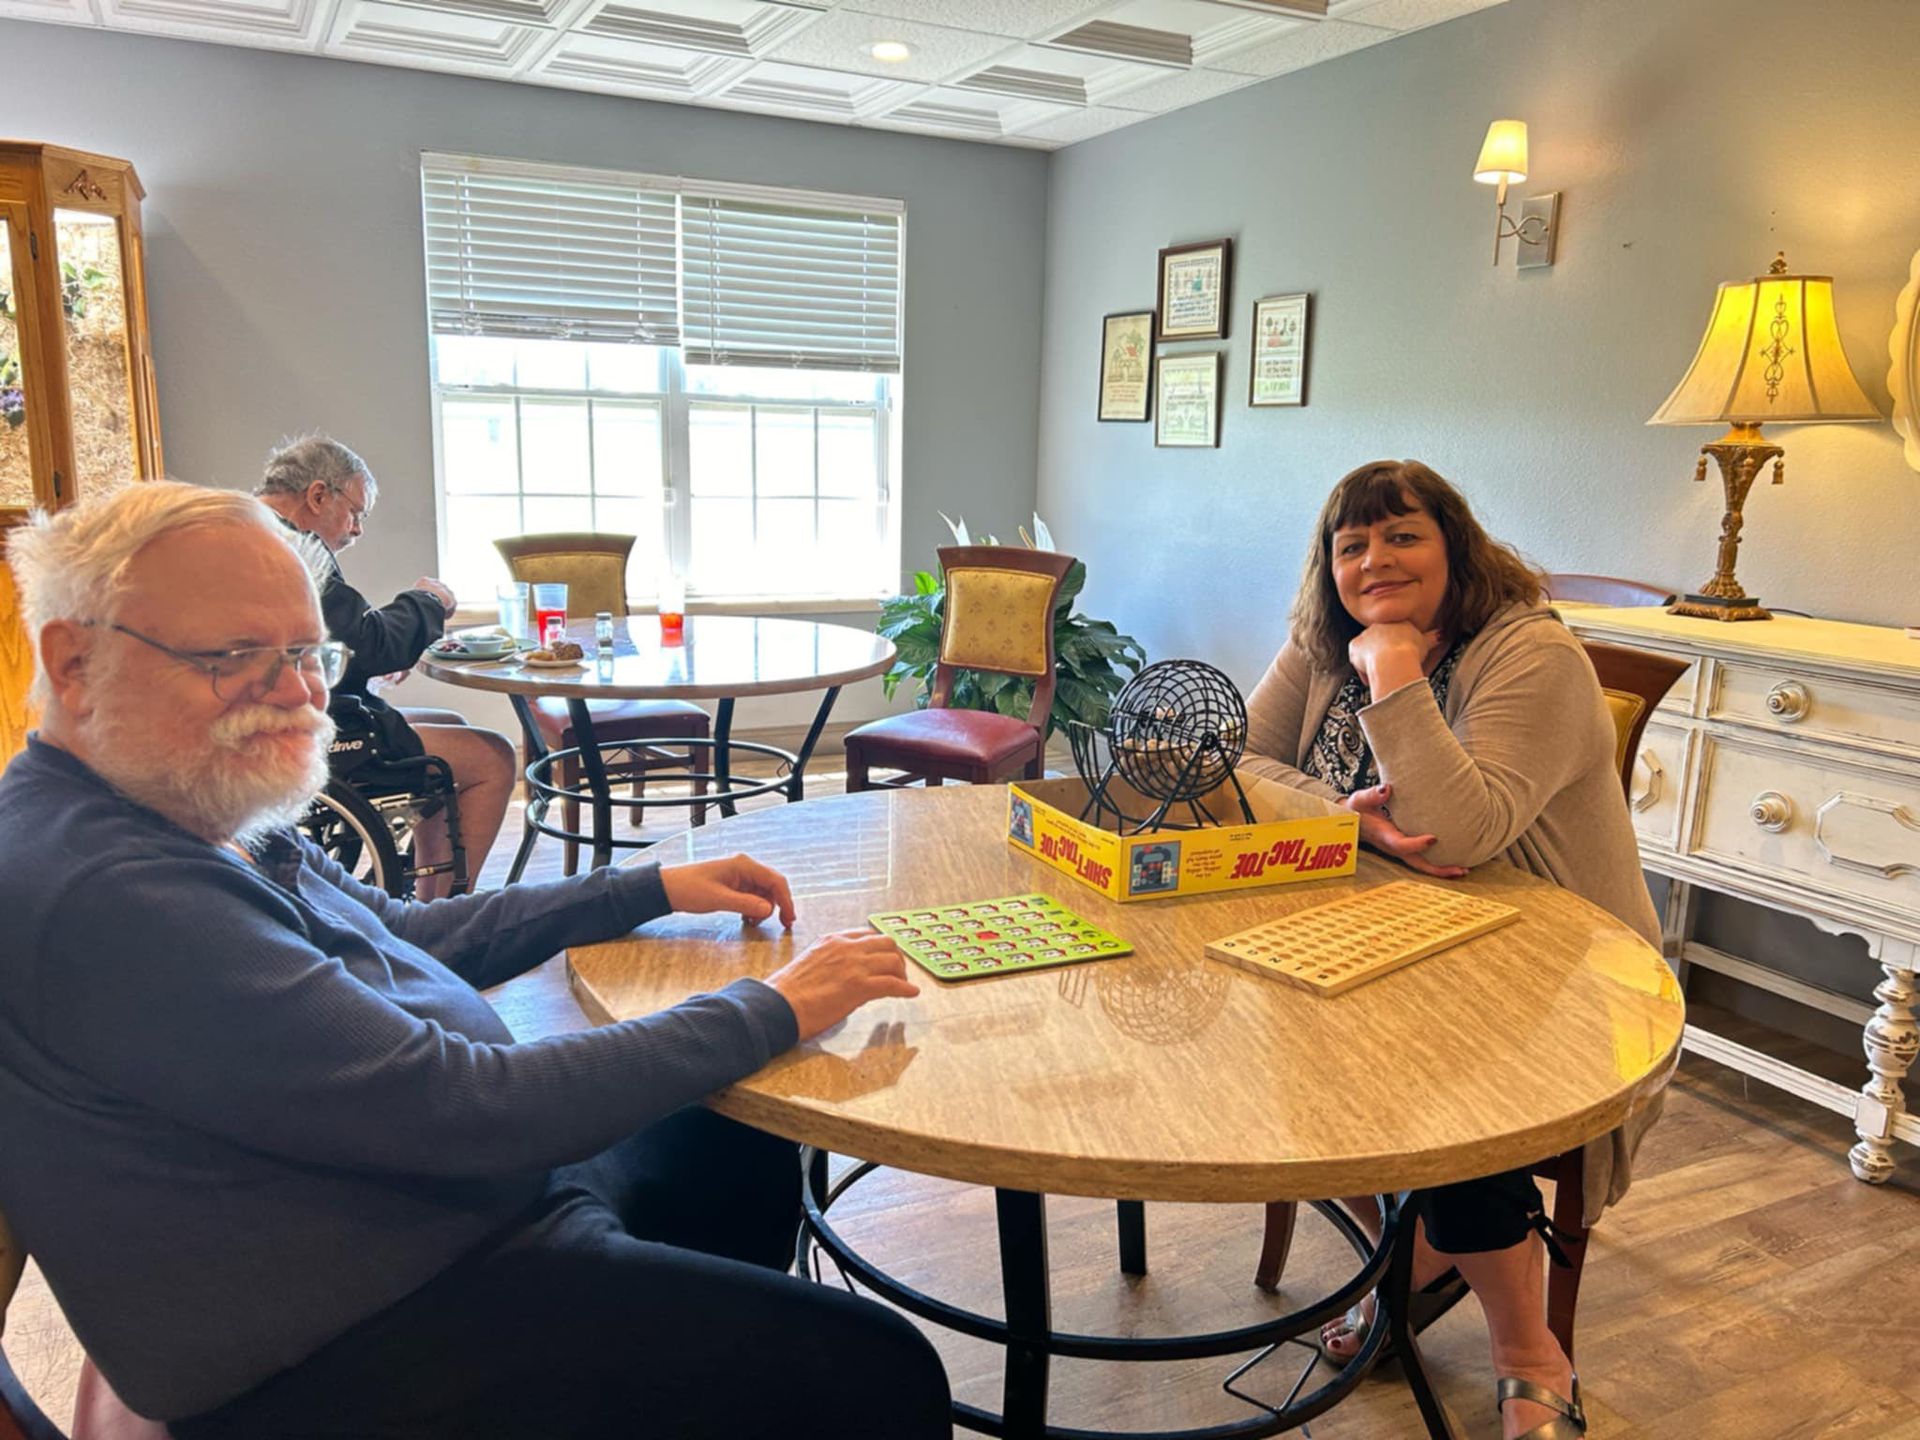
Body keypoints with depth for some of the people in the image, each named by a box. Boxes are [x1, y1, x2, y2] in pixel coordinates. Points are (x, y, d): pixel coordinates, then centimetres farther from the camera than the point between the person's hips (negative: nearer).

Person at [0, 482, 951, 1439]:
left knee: (747, 1150, 25)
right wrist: (771, 1010, -19)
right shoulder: (103, 894, -29)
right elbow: (467, 1108, -30)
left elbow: (404, 936, 16)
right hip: (356, 1353, -10)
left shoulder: (194, 812, 4)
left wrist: (657, 887, 10)